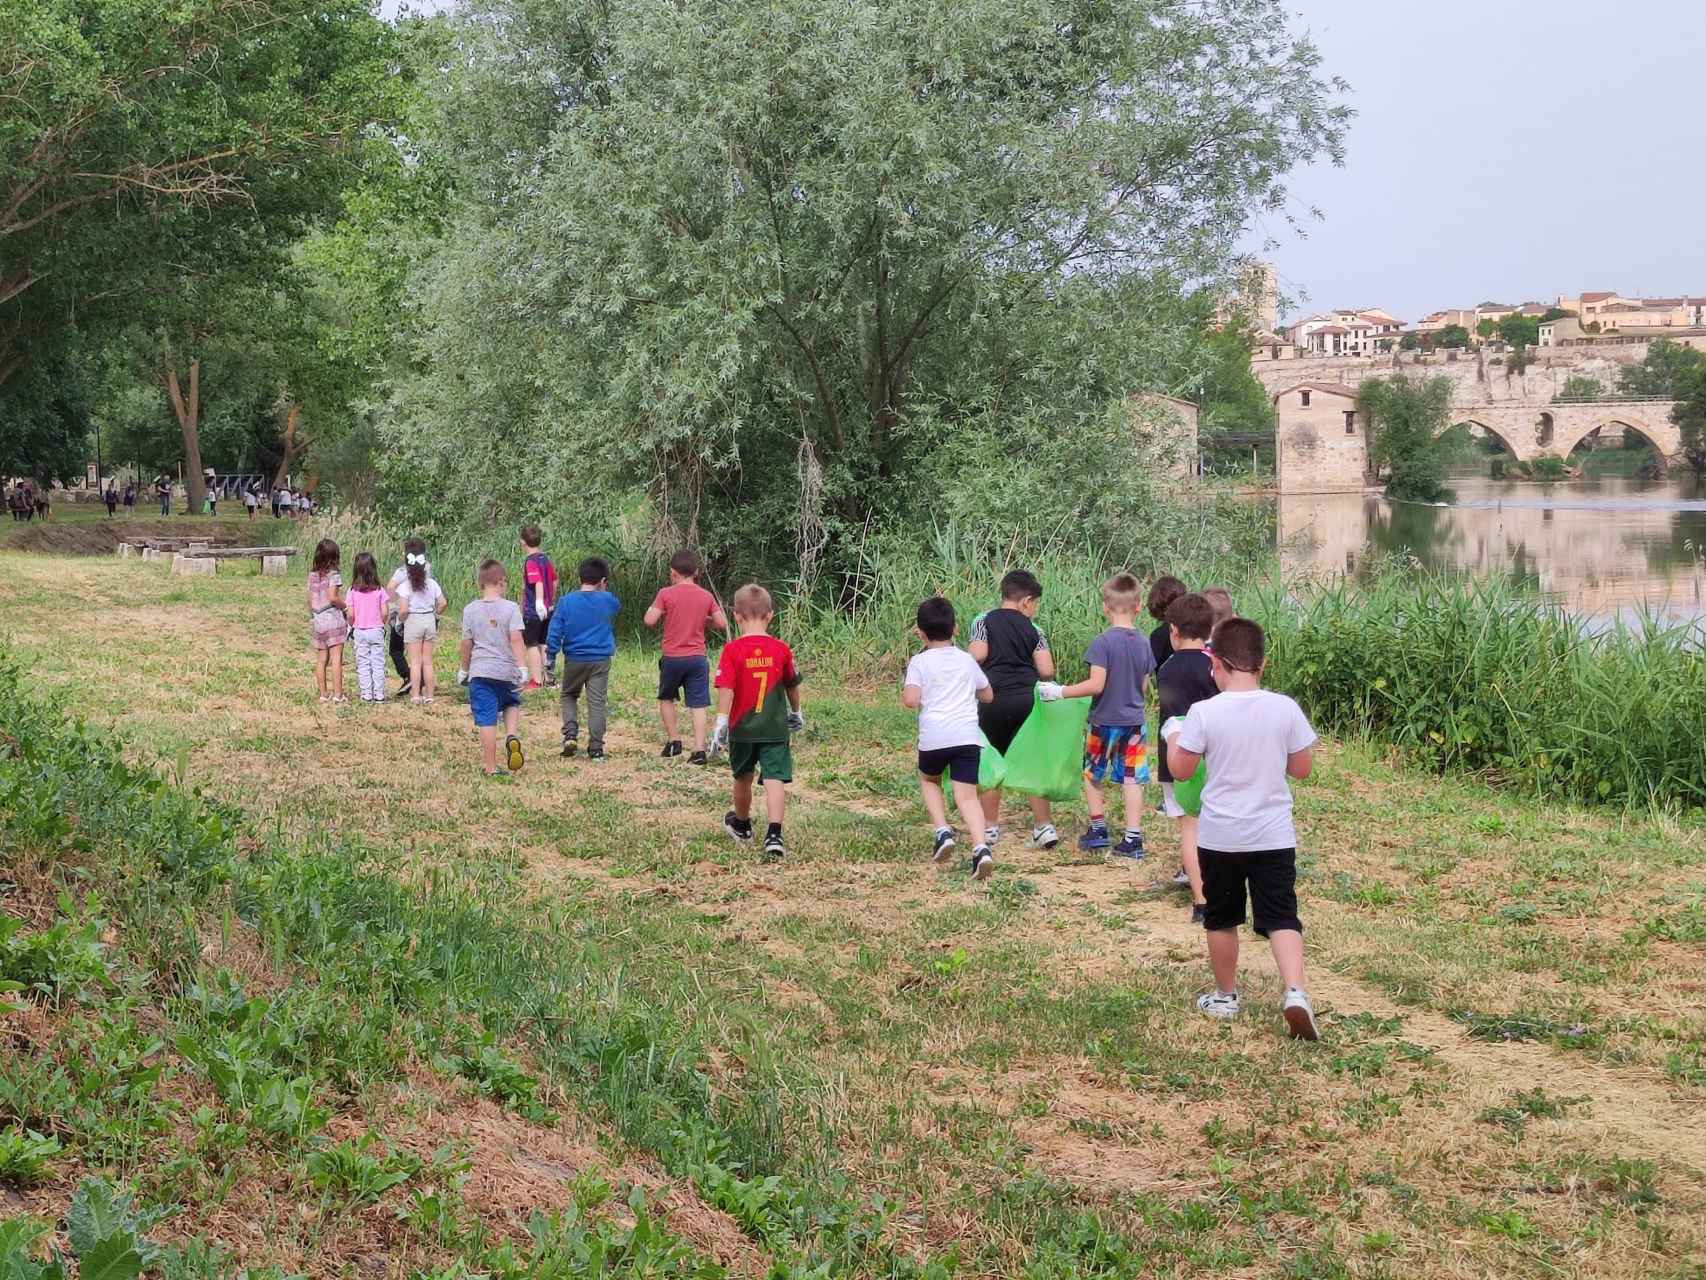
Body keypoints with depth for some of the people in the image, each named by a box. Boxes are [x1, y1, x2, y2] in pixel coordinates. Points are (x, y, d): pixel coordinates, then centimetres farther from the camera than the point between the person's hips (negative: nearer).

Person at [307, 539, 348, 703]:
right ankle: (338, 694, -5)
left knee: (321, 659, 9)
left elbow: (310, 599, 9)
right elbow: (333, 597, -19)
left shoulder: (312, 575, 7)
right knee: (336, 658, -3)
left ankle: (324, 694, 12)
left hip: (317, 620, 6)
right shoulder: (333, 574, -10)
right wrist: (346, 606, -5)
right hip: (333, 619, -6)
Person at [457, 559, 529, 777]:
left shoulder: (470, 609, 2)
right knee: (512, 704, 26)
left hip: (480, 671, 0)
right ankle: (512, 736, -2)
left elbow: (466, 643, 7)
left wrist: (464, 670, 19)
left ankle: (490, 767, 3)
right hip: (507, 671, 0)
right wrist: (523, 666, -11)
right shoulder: (510, 608, -4)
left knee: (486, 720, 1)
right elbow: (516, 639, -12)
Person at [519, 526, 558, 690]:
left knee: (532, 645, -1)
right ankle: (546, 678, 20)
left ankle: (536, 681, -1)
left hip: (533, 611, -8)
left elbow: (538, 583, -30)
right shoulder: (546, 559, 9)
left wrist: (539, 602, -42)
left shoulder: (530, 562, -16)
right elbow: (554, 580, 19)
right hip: (548, 611, 8)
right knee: (544, 645, 14)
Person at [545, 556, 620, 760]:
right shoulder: (607, 600, -4)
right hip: (600, 660, 0)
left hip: (574, 659, 0)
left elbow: (555, 631, -6)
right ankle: (596, 748, 3)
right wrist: (604, 591, 26)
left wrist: (551, 656, 0)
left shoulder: (566, 602, -5)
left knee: (569, 696, 20)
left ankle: (570, 735, 1)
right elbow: (618, 606, 21)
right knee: (597, 702, 4)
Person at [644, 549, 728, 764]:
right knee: (698, 705, 0)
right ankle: (699, 750, -9)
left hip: (672, 658, -1)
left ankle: (674, 741, 16)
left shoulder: (666, 594, -7)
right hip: (697, 658, 2)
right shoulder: (706, 596, 3)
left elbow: (650, 620, -13)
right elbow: (722, 624, 3)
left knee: (666, 698, 21)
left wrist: (658, 612, 8)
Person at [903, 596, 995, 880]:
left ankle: (943, 832, 8)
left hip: (933, 738, -2)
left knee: (928, 780, 26)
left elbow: (911, 700, -11)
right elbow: (987, 696, 23)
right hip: (967, 736, 2)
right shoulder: (967, 660, 13)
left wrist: (904, 695, 11)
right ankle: (981, 847, -22)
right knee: (967, 795, -1)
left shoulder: (919, 662, 1)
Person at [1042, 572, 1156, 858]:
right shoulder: (1143, 643, -1)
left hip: (1105, 720, -4)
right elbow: (1144, 687, 7)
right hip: (1134, 720, 4)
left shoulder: (1103, 643, -17)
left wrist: (1060, 691, -15)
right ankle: (1133, 839, 5)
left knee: (1093, 774, 17)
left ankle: (1098, 828, 21)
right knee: (1132, 779, 6)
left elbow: (1096, 684, -23)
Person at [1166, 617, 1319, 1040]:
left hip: (1219, 837, -1)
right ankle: (1295, 991, -18)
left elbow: (1180, 769, -5)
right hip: (1273, 836, 1)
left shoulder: (1204, 713, -13)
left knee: (1221, 919, 16)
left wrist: (1173, 737, 13)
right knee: (1281, 917, 3)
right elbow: (1301, 768, 2)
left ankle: (1225, 996, 29)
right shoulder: (1285, 709, -7)